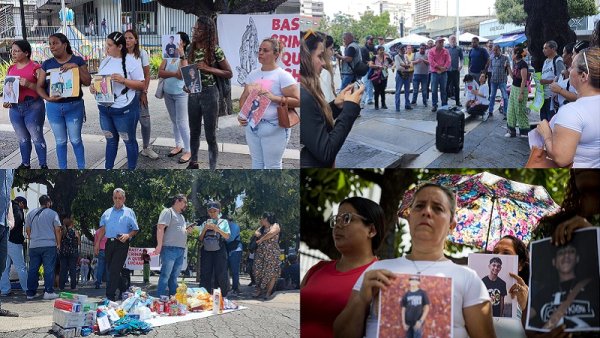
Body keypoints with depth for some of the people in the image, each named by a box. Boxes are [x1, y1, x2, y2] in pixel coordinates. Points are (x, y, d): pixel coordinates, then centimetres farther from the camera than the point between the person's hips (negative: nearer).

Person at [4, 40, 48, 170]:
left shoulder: (35, 68, -7)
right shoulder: (11, 69, 11)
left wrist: (29, 84, -25)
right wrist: (6, 101, 3)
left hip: (33, 107, -6)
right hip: (15, 108, 6)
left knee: (37, 138, -1)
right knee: (22, 138, 14)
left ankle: (43, 165, 9)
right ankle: (25, 163, 25)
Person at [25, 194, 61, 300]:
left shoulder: (31, 213, 11)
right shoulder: (53, 213, 0)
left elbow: (27, 229, 12)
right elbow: (57, 230, -2)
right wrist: (58, 244, 5)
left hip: (34, 246, 4)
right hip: (49, 245, -4)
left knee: (33, 269, 6)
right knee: (49, 269, -3)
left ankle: (30, 293, 7)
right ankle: (48, 292, -7)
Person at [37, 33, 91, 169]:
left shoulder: (77, 60, -1)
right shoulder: (47, 64, 4)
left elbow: (87, 82, -7)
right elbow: (39, 86, 4)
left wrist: (76, 66, -19)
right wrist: (48, 98, -16)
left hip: (74, 106, -2)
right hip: (53, 107, 2)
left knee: (75, 140, 3)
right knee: (60, 141, 10)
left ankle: (81, 168, 16)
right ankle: (62, 169, 20)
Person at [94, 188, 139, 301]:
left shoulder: (129, 212, 5)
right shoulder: (107, 212, 18)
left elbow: (135, 229, 4)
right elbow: (102, 229, 18)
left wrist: (128, 235, -16)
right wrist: (97, 243, 11)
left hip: (122, 244, -5)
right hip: (109, 243, 5)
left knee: (114, 270, -12)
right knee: (111, 269, 8)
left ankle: (110, 295, -13)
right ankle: (123, 290, 23)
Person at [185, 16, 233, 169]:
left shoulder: (215, 50, -11)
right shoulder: (192, 49, 5)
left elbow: (229, 73, -7)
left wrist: (208, 69, -18)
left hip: (209, 93, -5)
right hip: (193, 93, 5)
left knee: (210, 135, 1)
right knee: (194, 132, 17)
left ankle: (213, 168, 10)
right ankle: (193, 162, 32)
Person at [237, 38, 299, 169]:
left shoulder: (283, 76, -9)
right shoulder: (253, 74, 10)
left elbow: (297, 101, -15)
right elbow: (244, 97, 17)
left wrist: (273, 97, -23)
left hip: (273, 129, -6)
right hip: (252, 126, 6)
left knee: (272, 166, 3)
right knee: (256, 162, 17)